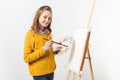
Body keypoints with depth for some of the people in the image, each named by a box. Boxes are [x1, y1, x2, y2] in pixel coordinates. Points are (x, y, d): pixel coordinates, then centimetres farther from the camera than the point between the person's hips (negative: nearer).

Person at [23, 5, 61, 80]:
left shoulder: (48, 33, 5)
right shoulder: (30, 34, -12)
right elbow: (26, 58, -15)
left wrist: (55, 51, -2)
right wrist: (43, 49, -23)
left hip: (50, 71, 6)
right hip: (39, 73, -6)